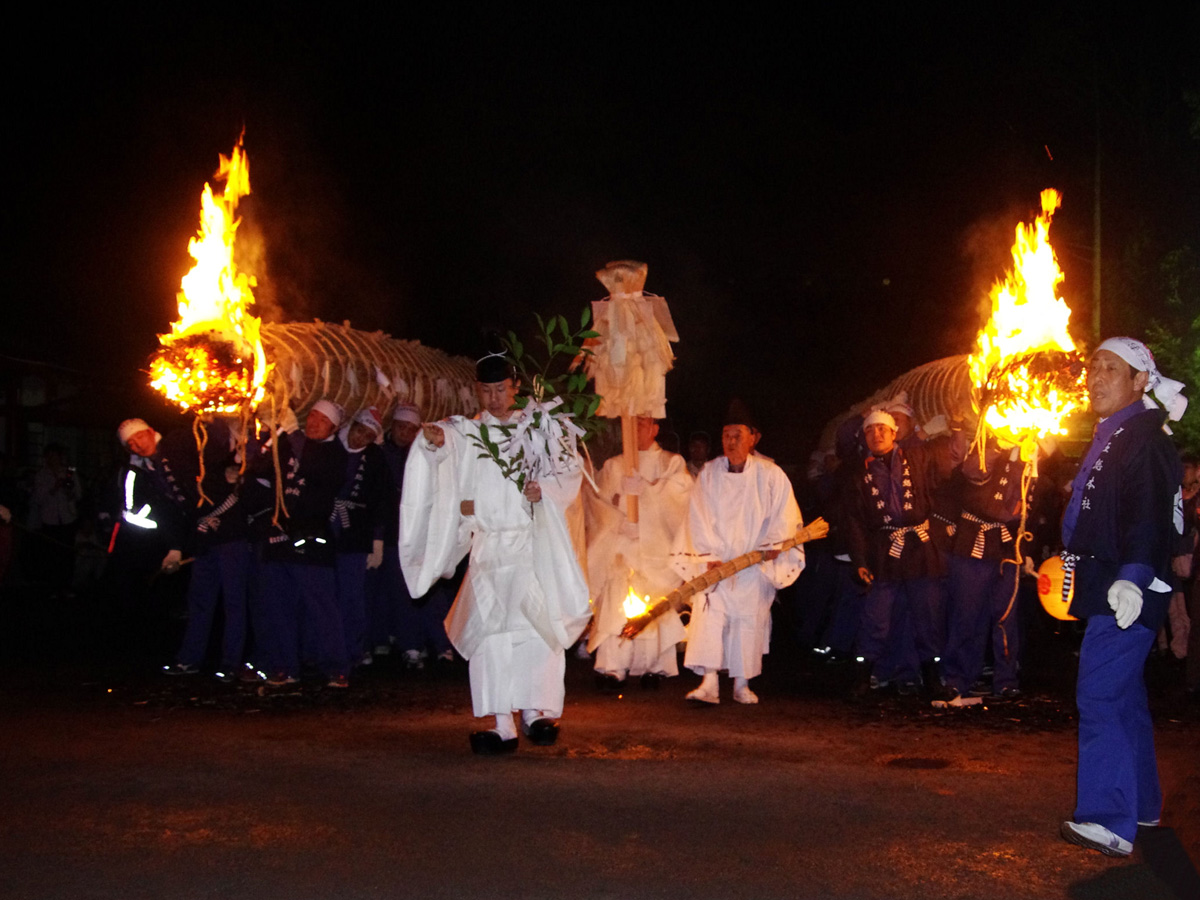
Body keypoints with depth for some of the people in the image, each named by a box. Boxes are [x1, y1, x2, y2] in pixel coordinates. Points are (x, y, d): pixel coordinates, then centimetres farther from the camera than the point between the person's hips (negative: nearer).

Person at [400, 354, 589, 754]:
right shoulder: (466, 432, 10)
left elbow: (571, 472, 12)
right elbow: (445, 448, -9)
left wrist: (545, 489, -7)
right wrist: (434, 441, -32)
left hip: (536, 544, 0)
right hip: (490, 545, 0)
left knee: (541, 629, -7)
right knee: (492, 630, -7)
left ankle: (537, 711, 4)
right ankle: (503, 725, -7)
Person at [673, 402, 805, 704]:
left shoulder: (770, 475, -1)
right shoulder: (709, 473, 3)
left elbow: (785, 517, 2)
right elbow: (699, 519, 0)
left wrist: (771, 545, -11)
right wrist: (708, 556, -9)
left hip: (754, 564, 0)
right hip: (714, 562, 1)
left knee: (750, 620, -1)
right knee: (709, 615, -15)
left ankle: (742, 684, 12)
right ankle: (709, 682, -19)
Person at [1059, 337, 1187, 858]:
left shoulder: (1144, 437, -12)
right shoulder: (1110, 437, 19)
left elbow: (1150, 513, -24)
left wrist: (1133, 577, -34)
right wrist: (1073, 562, 31)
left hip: (1126, 592, -11)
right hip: (1104, 588, 11)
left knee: (1101, 696, -16)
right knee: (1124, 697, 18)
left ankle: (1110, 822, -18)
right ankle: (1140, 804, 30)